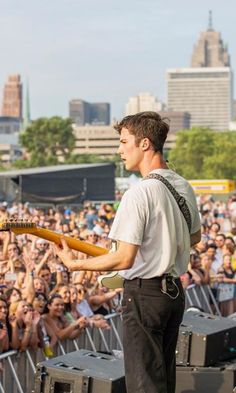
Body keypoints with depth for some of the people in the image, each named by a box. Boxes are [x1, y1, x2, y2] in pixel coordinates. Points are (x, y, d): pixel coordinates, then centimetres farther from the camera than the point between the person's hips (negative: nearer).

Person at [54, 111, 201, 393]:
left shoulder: (139, 193, -21)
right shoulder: (183, 187, 6)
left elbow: (123, 259, -23)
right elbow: (194, 237, 22)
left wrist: (74, 264, -12)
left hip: (144, 294, -8)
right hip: (175, 292, 9)